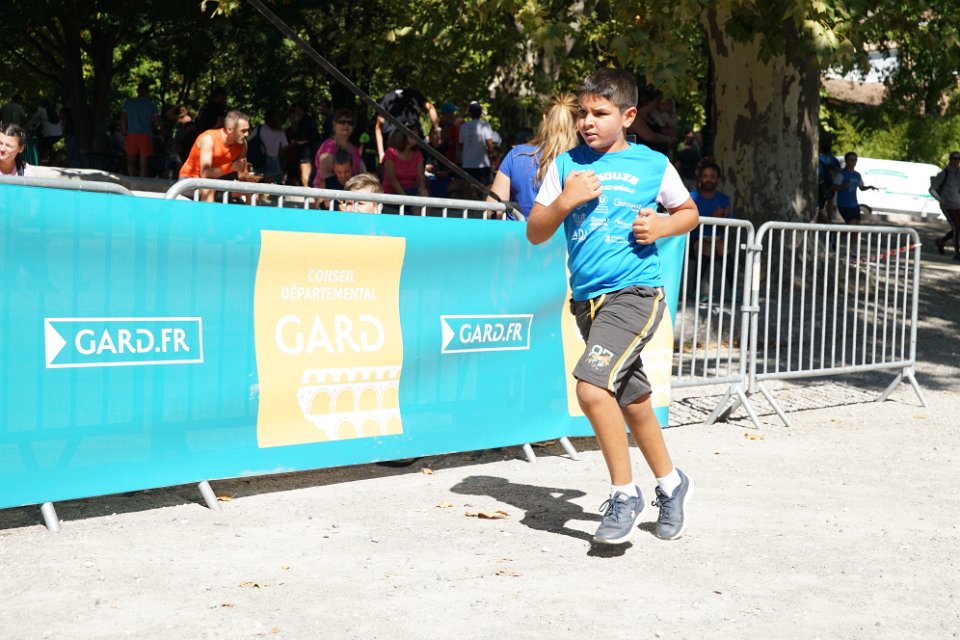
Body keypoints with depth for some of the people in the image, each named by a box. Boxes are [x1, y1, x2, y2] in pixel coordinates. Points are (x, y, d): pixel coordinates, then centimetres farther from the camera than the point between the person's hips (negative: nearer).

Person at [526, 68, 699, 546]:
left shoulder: (653, 164, 2)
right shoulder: (566, 164, 7)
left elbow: (688, 212, 17)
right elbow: (535, 233, 7)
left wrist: (662, 226, -4)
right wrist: (565, 201, -10)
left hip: (635, 293, -5)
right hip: (587, 299, 5)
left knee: (592, 386, -22)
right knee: (632, 399, 15)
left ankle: (624, 494, -5)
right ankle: (670, 483, 37)